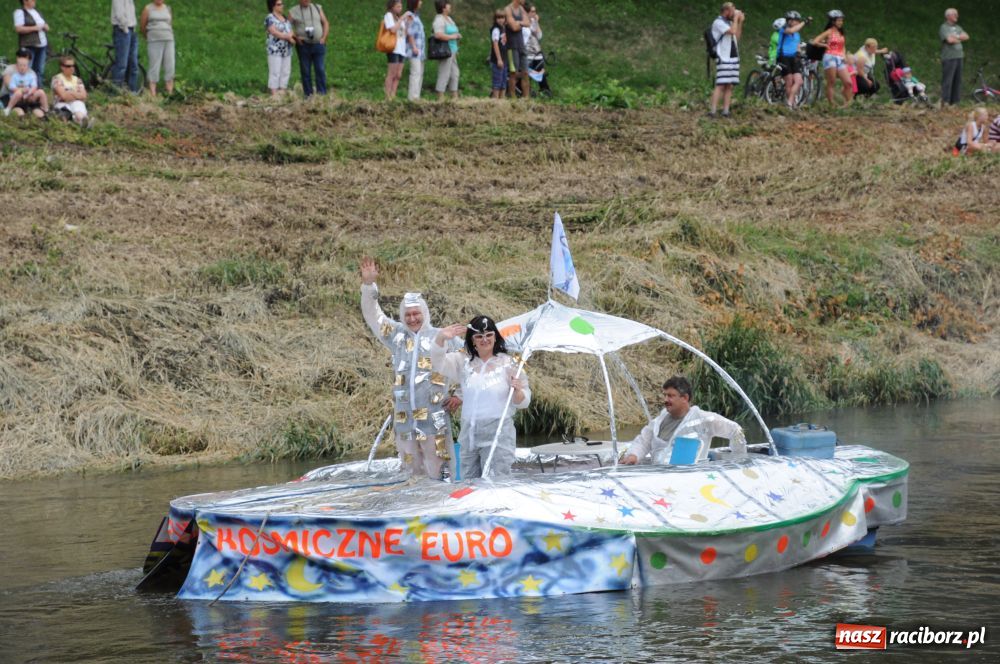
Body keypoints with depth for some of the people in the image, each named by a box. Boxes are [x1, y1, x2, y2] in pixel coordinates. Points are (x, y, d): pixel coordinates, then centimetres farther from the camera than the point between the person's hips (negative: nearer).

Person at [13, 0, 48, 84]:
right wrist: (34, 28, -16)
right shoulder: (20, 12, -3)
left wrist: (45, 26, 3)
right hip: (29, 46, -7)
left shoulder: (36, 12, 20)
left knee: (40, 70, 7)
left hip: (41, 45, 7)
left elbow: (46, 27, 27)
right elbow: (18, 29, -15)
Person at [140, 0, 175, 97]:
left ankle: (170, 94, 1)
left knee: (170, 68, -1)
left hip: (168, 41, 4)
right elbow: (142, 27, 8)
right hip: (154, 42, -4)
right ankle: (152, 95, -8)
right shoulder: (148, 9, 2)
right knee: (154, 68, -7)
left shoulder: (168, 9, 13)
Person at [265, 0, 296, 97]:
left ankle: (283, 93, 7)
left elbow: (291, 32, 11)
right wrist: (288, 37, -16)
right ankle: (274, 95, -8)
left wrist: (291, 35, -12)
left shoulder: (285, 18, 16)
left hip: (286, 50, 7)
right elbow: (274, 32, -18)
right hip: (275, 50, -7)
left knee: (285, 72, 4)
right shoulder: (270, 19, -7)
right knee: (275, 73, -8)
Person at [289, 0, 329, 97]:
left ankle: (322, 95, -2)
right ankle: (308, 96, 7)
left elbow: (326, 23, 8)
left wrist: (324, 38, -5)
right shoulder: (293, 11, 2)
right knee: (305, 71, 1)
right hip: (303, 46, -1)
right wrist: (296, 37, -15)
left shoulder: (317, 8, 6)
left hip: (318, 45, 1)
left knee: (320, 70, -4)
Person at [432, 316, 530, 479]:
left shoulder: (508, 363, -2)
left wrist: (517, 391, -23)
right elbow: (439, 362, -5)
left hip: (498, 435, -5)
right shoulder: (464, 362, 9)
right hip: (468, 434, 5)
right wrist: (441, 338, -22)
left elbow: (522, 402, 0)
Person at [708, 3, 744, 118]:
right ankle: (713, 111, -18)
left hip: (733, 58, 8)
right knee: (721, 85, -15)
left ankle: (725, 111, 3)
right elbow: (732, 31, -20)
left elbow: (737, 36, 15)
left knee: (730, 86, 3)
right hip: (723, 59, -8)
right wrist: (735, 18, -8)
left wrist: (740, 22, 11)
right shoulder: (718, 23, -8)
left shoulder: (729, 23, 18)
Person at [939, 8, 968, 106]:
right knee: (947, 81, -9)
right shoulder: (944, 28, -4)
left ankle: (955, 102, 12)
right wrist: (960, 39, 0)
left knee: (958, 81, 7)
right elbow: (950, 40, -17)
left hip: (959, 57, 7)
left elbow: (966, 37, 7)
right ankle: (944, 102, -9)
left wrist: (956, 37, -8)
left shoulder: (958, 27, 19)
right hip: (949, 57, -7)